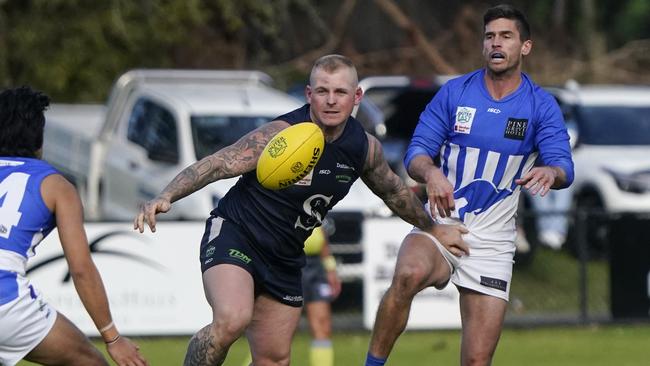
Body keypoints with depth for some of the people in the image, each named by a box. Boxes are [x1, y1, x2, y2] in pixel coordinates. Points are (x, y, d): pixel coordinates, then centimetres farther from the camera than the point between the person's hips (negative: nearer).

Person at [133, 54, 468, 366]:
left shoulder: (365, 147, -2)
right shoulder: (281, 134, -22)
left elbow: (393, 191, 19)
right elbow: (217, 164, -29)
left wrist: (433, 228, 33)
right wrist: (165, 198, -45)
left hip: (284, 261, 7)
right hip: (234, 236, -7)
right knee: (232, 321, -32)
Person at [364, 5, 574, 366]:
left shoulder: (542, 106, 0)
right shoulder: (454, 92, 2)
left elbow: (564, 167, -9)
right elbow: (417, 151, -1)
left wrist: (550, 172, -35)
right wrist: (431, 173, -25)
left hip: (492, 242, 1)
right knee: (408, 275, -36)